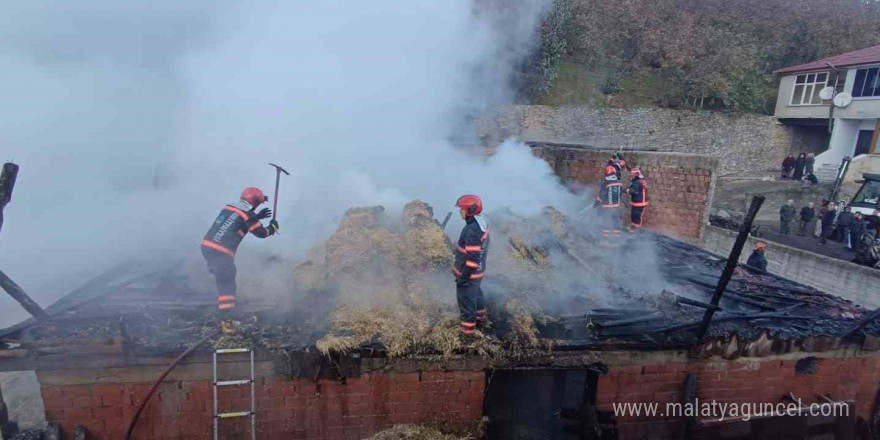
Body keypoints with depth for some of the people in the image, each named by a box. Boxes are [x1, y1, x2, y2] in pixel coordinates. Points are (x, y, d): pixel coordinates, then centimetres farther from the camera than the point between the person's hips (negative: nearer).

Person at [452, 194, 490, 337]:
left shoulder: (473, 231, -32)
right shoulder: (481, 223, -1)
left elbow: (472, 257, -30)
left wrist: (464, 276, -23)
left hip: (469, 272, -9)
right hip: (477, 270, 10)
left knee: (466, 299, 8)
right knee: (475, 293, 30)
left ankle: (468, 329, 23)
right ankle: (481, 314, 52)